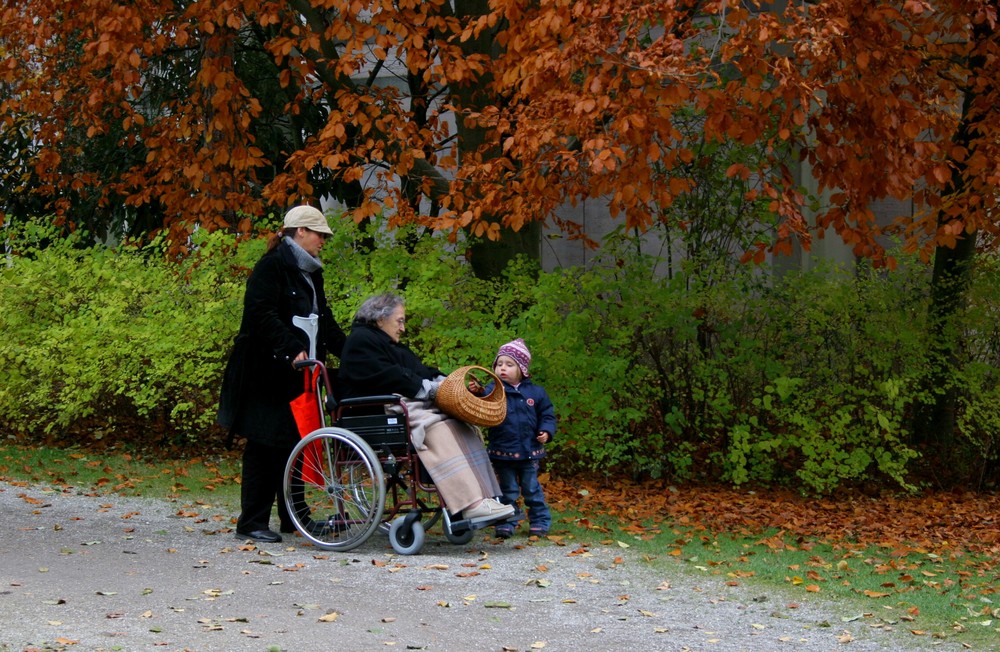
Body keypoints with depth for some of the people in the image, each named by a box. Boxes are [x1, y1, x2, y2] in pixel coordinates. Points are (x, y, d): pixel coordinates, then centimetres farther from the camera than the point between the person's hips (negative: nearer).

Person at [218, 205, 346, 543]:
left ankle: (293, 516, 19)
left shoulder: (310, 272, 18)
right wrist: (292, 350, -31)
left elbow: (324, 321, 24)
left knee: (295, 441, 11)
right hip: (267, 373, -9)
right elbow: (262, 315, -22)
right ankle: (252, 522, -2)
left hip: (297, 375, 9)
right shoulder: (271, 266, -10)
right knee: (265, 445, -6)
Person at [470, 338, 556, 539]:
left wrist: (546, 431, -9)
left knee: (532, 489, 10)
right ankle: (506, 523, 14)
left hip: (529, 451, 1)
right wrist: (476, 393, -41)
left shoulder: (535, 392, 2)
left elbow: (547, 415, 8)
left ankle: (540, 521, 21)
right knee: (508, 491, 7)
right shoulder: (493, 390, -5)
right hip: (502, 452, -1)